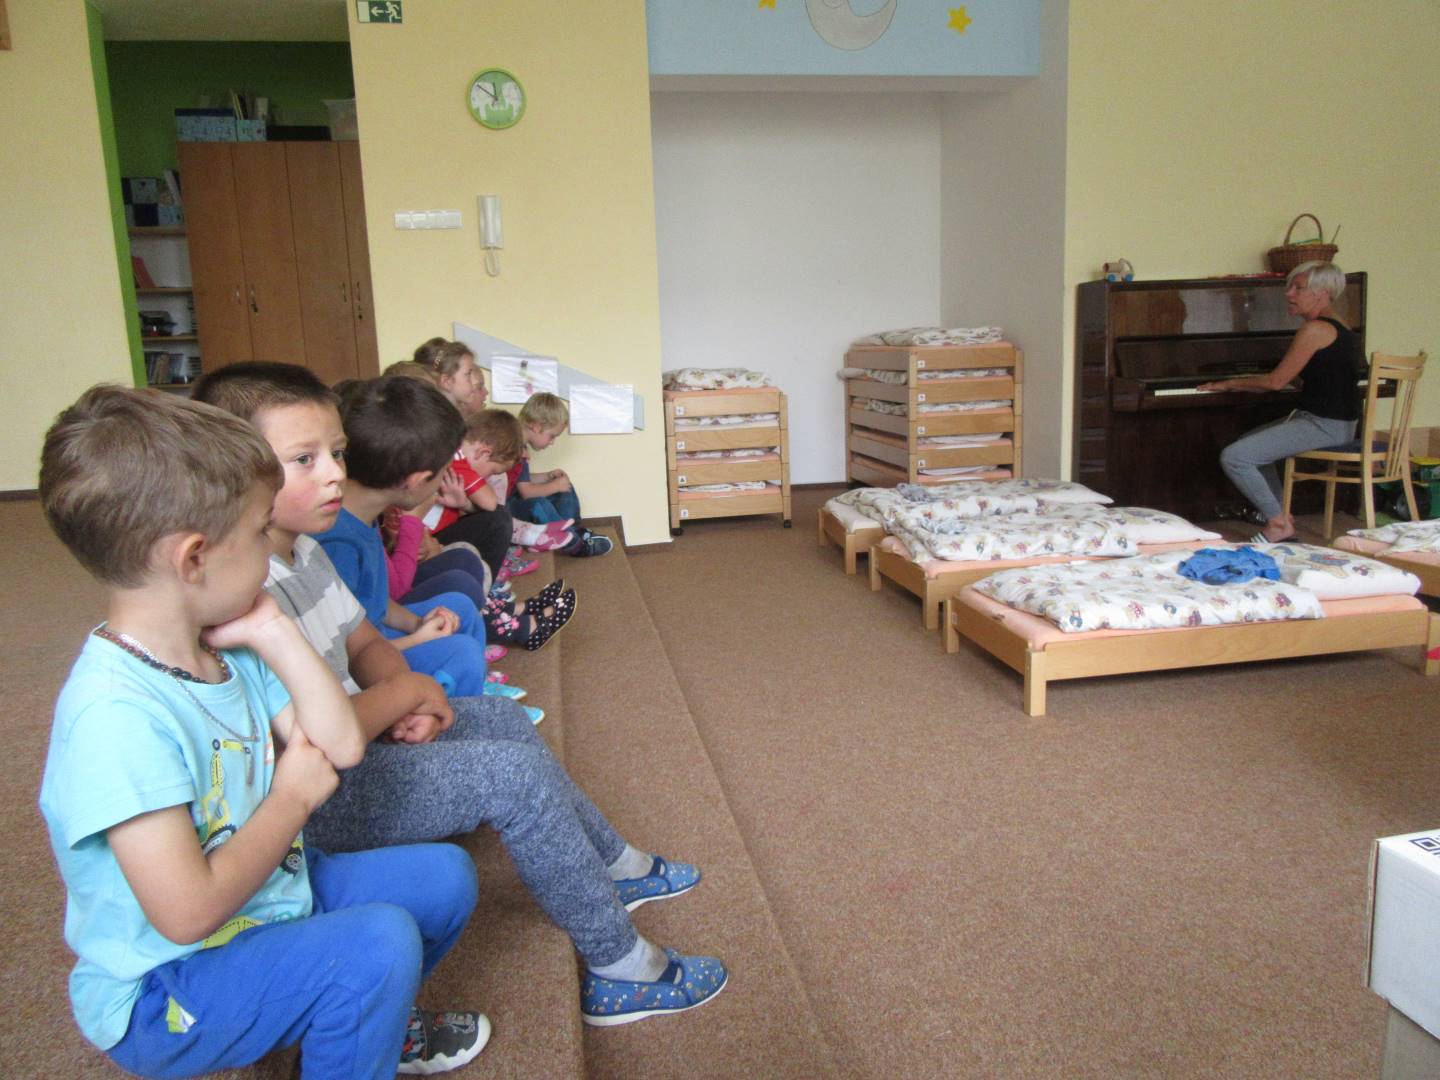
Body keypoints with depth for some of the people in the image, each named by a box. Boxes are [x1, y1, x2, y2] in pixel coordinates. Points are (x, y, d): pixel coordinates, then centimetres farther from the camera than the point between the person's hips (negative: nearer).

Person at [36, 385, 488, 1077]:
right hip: (160, 993, -9)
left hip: (270, 891, 9)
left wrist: (273, 633, -11)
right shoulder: (117, 713, -32)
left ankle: (376, 1023, 32)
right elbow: (188, 911, -33)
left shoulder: (228, 652, -4)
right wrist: (293, 797, -18)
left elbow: (342, 746, -3)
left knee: (443, 875, 9)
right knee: (378, 940, -29)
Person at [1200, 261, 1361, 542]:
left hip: (1323, 425, -11)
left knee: (1233, 457, -17)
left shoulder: (1315, 329, -16)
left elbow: (1276, 382, -14)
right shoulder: (1340, 327, 14)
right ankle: (1281, 514, 19)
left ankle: (1278, 524, -4)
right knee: (1249, 443, 24)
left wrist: (1229, 384, -1)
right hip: (1338, 421, 11)